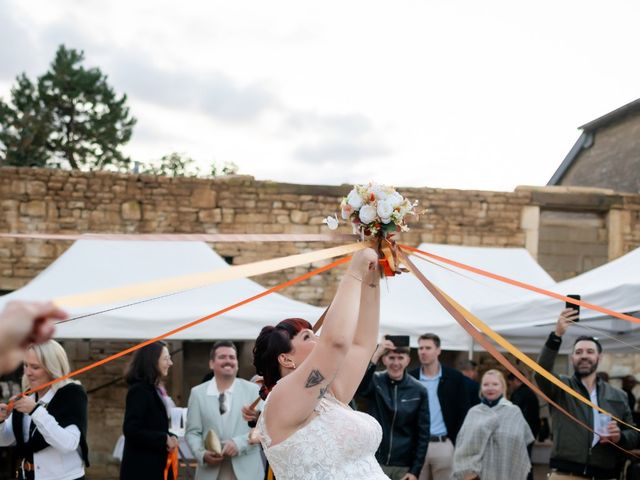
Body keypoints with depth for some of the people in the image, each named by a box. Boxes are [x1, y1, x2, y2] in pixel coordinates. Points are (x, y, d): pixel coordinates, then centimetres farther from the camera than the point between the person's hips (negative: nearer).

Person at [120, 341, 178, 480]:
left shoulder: (154, 390, 13)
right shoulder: (139, 390, -15)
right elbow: (131, 430, -23)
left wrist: (169, 437, -1)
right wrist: (164, 439, -17)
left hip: (154, 466, 10)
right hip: (141, 468, -10)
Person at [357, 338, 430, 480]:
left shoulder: (418, 391, -1)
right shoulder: (375, 381, -2)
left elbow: (423, 433, 1)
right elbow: (359, 387, -27)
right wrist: (376, 355, -31)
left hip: (403, 467, 1)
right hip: (374, 463, -1)